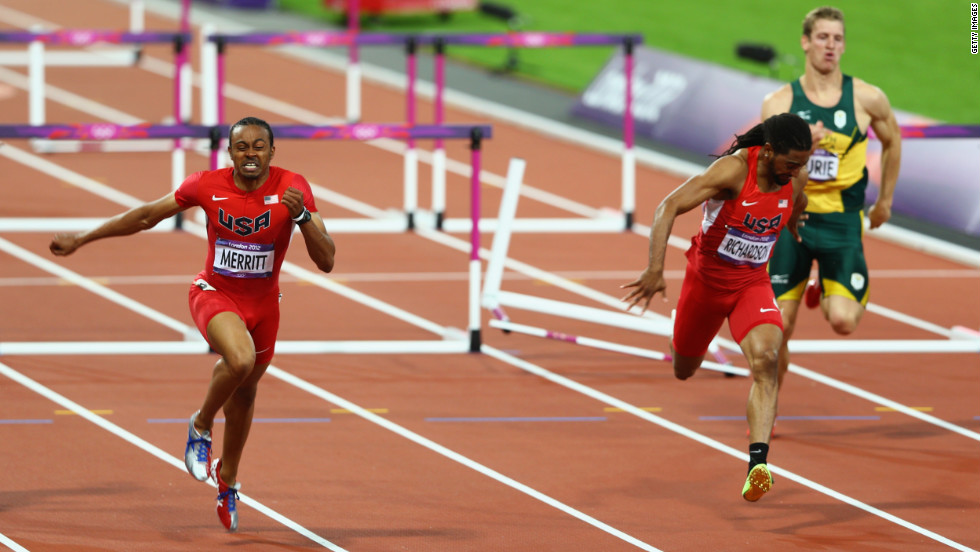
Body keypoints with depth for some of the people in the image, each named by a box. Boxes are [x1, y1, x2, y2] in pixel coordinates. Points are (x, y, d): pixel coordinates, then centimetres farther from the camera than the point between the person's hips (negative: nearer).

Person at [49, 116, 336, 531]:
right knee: (240, 359, -33)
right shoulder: (207, 186, -16)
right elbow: (145, 216, -1)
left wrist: (302, 217, -37)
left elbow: (326, 261, -19)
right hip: (214, 294, -3)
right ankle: (201, 427, -3)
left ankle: (227, 479, 45)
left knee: (244, 393, 19)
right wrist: (81, 239, 5)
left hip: (263, 304, 3)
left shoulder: (292, 188, -16)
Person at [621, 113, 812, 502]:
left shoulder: (796, 178, -10)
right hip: (707, 277, -2)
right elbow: (669, 207, -33)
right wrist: (655, 270, -42)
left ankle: (758, 464, -34)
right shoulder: (735, 169, -27)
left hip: (753, 283, 2)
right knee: (683, 370, 18)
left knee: (764, 359, -25)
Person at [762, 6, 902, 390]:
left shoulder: (867, 99, -3)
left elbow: (892, 142, 17)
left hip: (843, 222, 0)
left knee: (843, 321, -16)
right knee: (779, 327, -2)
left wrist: (885, 201, 23)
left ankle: (823, 293, 21)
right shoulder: (779, 103, -3)